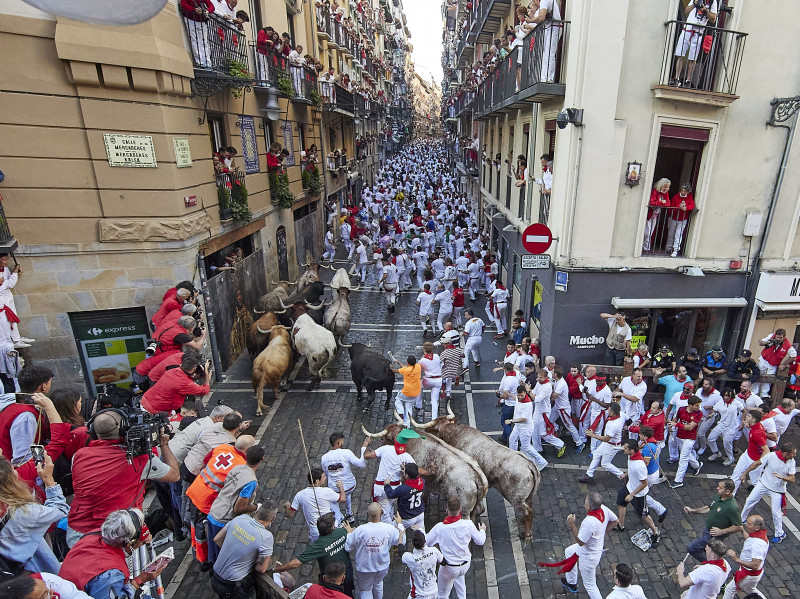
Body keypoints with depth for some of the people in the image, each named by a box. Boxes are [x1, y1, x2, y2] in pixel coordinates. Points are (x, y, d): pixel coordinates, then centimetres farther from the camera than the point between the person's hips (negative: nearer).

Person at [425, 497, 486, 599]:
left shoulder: (440, 528, -26)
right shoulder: (468, 524, -21)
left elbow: (426, 543, -11)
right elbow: (480, 541, -5)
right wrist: (482, 530, 16)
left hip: (449, 568, -3)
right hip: (465, 565, 3)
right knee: (459, 576, 36)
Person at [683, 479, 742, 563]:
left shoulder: (732, 508, -30)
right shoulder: (718, 496, -5)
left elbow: (739, 527, -23)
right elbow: (709, 508, 11)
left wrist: (721, 531, -26)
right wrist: (692, 510, 6)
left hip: (714, 536, -8)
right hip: (707, 530, 8)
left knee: (692, 548, -5)